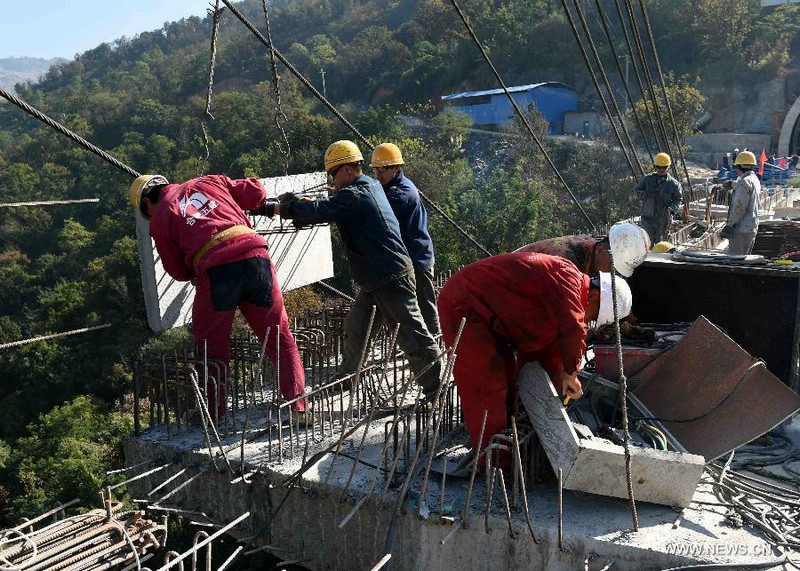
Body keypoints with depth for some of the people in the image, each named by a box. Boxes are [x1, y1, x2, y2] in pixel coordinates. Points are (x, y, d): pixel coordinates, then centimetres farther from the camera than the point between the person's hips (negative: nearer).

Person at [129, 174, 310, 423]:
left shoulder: (159, 218, 16)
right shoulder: (209, 181, 24)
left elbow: (178, 271, 14)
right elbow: (256, 193, 21)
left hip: (216, 270, -2)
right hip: (255, 254, 3)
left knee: (210, 343, 17)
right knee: (279, 337, 9)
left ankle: (214, 412, 20)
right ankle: (298, 408, 9)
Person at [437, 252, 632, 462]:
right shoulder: (566, 275, -20)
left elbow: (549, 345, 17)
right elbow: (572, 329, -29)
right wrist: (571, 372, -15)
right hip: (462, 305, -11)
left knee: (508, 375, 18)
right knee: (486, 389, -10)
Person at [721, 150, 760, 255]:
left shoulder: (745, 182, -16)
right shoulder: (755, 180, 15)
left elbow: (739, 207, -20)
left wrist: (730, 225, -16)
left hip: (742, 230, -10)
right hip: (752, 228, 10)